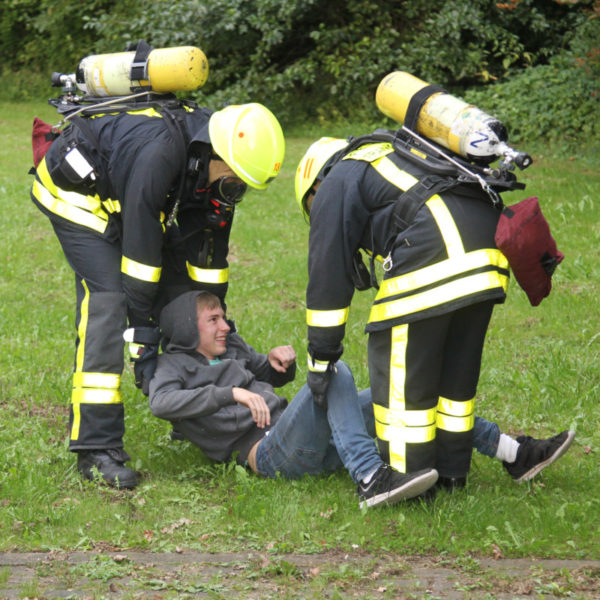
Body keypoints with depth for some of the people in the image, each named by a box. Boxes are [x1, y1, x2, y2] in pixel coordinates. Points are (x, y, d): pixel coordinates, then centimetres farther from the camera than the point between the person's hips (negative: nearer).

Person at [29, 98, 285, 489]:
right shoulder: (160, 152, -39)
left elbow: (210, 253, -2)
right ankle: (97, 448, -23)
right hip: (76, 192, -8)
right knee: (107, 299, -21)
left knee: (179, 290, 3)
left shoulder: (219, 167, -13)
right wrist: (144, 338, -28)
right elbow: (139, 247, -34)